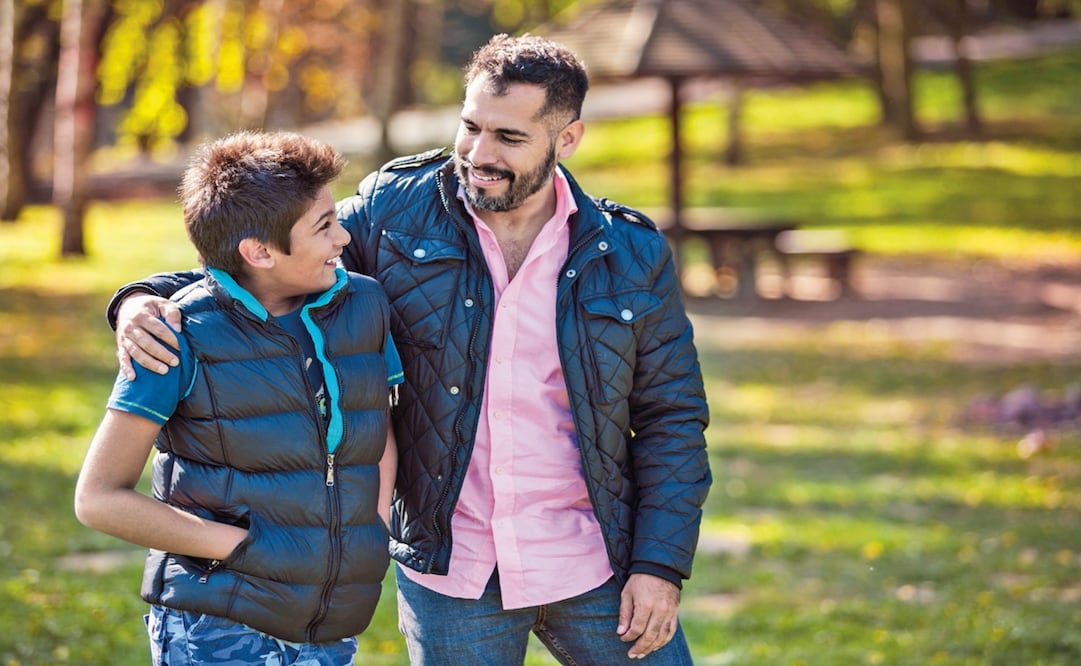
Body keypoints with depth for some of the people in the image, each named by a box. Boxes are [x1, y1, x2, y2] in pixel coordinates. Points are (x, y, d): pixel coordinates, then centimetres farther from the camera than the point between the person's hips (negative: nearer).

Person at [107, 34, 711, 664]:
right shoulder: (395, 212, -3)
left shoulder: (634, 254, -2)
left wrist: (661, 565, -5)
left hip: (594, 566, 0)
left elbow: (672, 417, 2)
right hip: (453, 577, 0)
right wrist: (145, 301, -17)